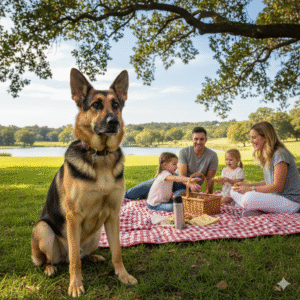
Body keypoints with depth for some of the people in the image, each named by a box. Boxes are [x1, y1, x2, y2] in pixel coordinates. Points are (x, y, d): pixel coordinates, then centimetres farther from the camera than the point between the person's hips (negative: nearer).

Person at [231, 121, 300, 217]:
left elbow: (277, 186, -20)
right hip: (274, 197, 9)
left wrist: (250, 189, -18)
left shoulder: (280, 154, -18)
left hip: (290, 202, -9)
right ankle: (255, 209, -12)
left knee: (249, 198, -34)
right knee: (234, 191, 3)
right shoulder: (267, 156, 11)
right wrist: (247, 185, 3)